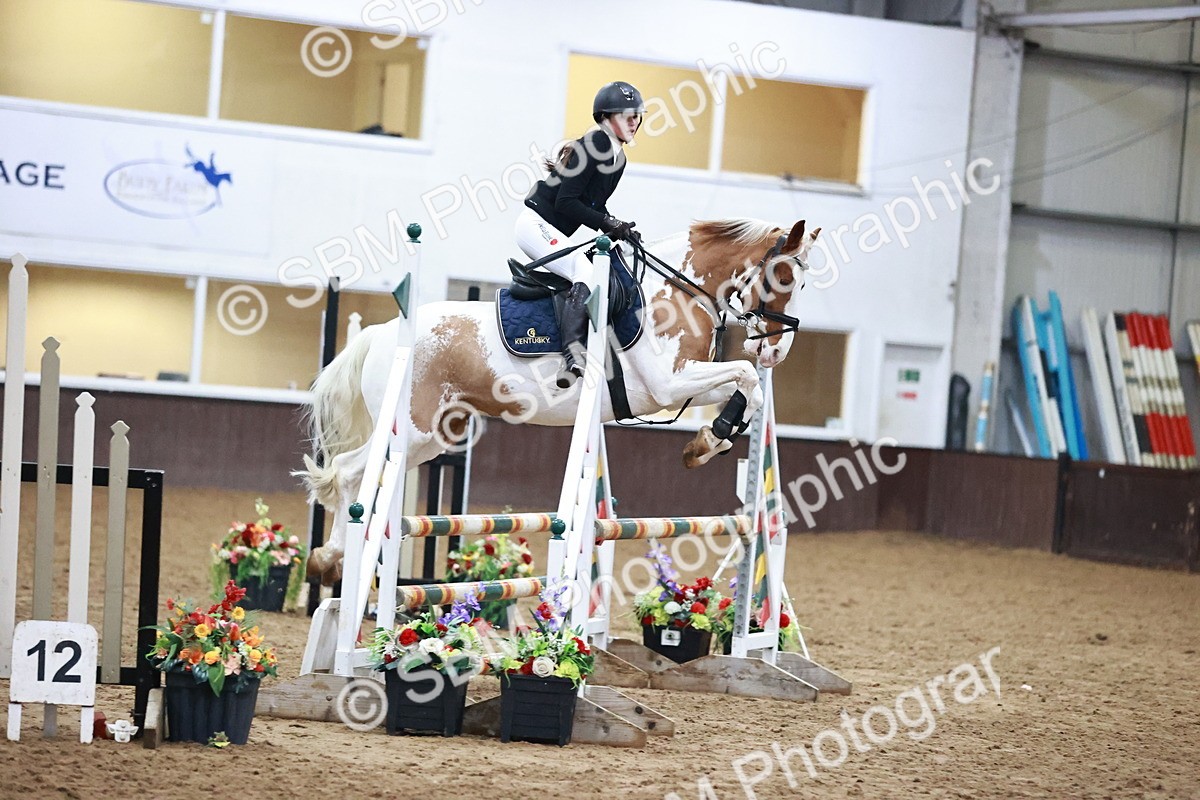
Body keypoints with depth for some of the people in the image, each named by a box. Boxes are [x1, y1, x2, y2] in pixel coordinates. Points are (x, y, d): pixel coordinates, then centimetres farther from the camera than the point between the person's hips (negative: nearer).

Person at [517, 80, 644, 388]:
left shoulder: (618, 159, 11)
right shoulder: (591, 147, -18)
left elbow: (595, 206, 17)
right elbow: (565, 201, -22)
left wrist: (616, 229, -2)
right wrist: (609, 223, -22)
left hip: (553, 234, 11)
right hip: (536, 223, -11)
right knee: (587, 276, -28)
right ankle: (572, 355, -39)